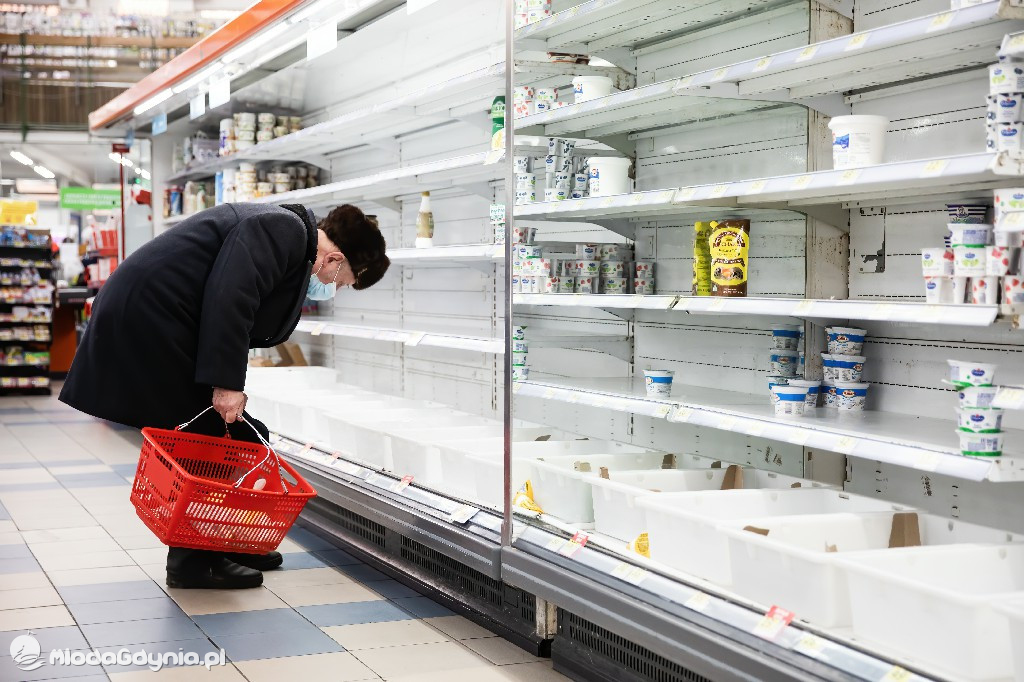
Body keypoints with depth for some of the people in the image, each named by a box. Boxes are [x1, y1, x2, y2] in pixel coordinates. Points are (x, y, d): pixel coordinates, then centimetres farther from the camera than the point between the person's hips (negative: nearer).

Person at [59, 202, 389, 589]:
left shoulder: (294, 251, 17)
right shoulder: (284, 229, -15)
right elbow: (229, 298, -26)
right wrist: (226, 382, -25)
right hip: (147, 314, -11)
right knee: (205, 429, -4)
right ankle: (193, 561, 4)